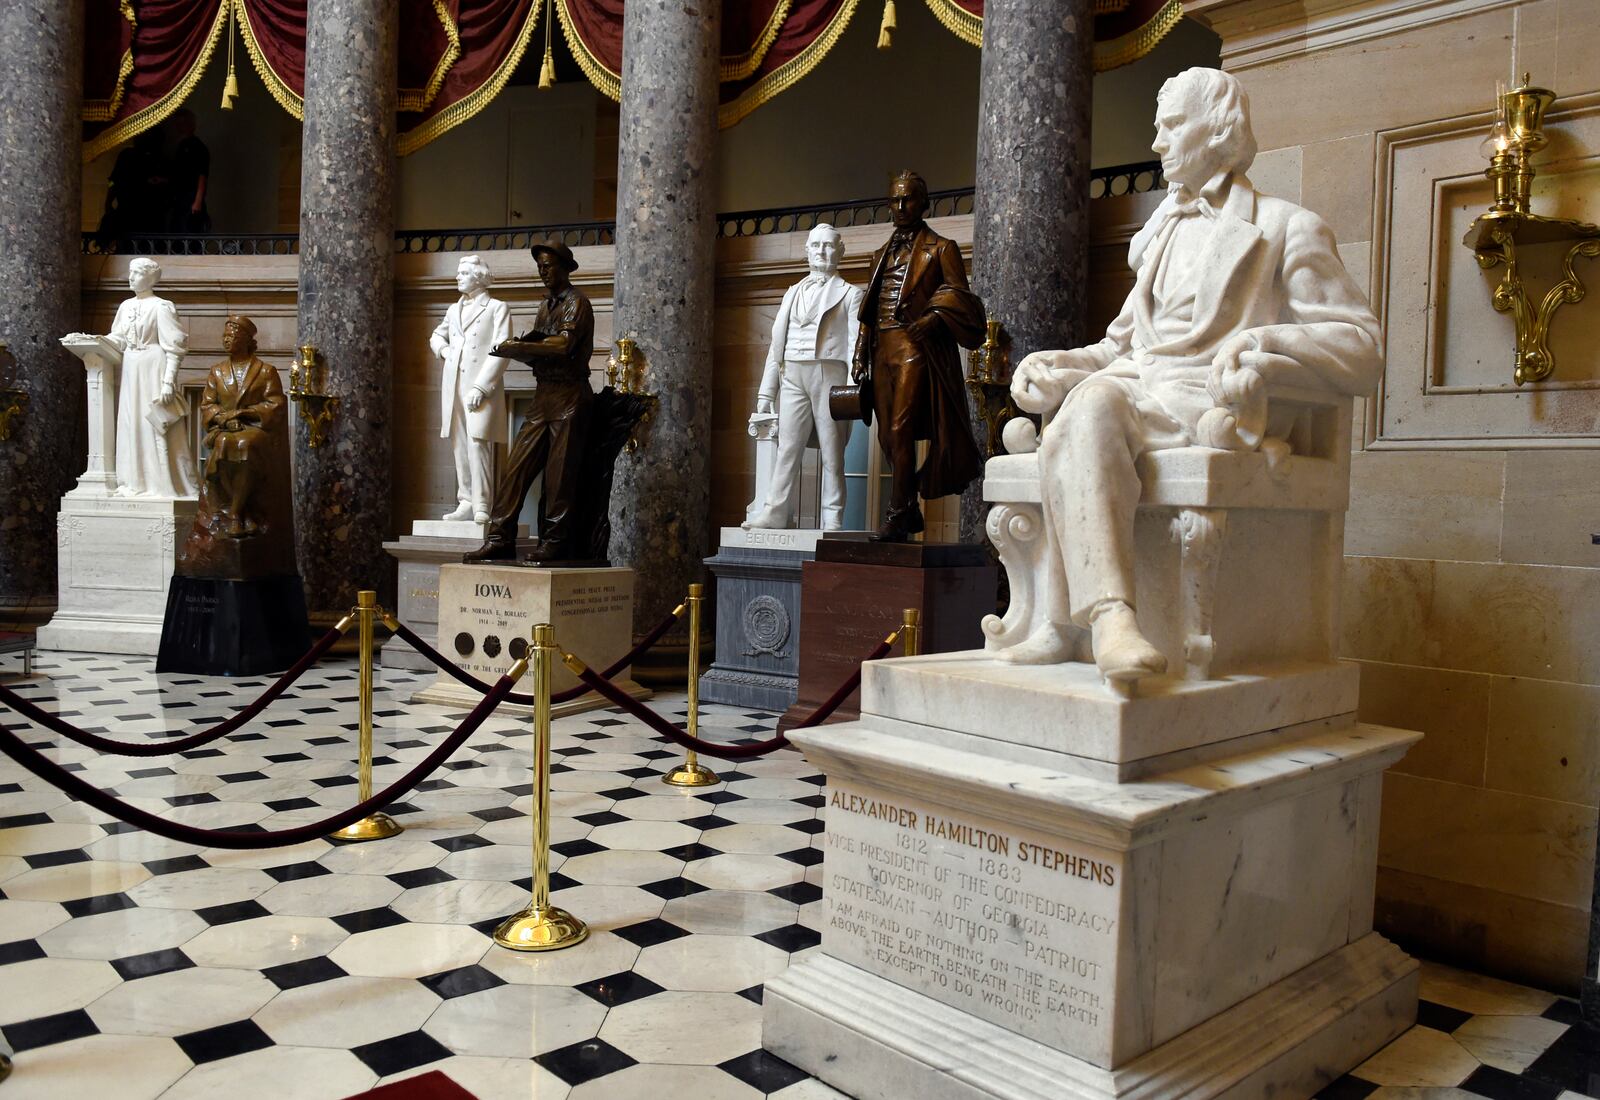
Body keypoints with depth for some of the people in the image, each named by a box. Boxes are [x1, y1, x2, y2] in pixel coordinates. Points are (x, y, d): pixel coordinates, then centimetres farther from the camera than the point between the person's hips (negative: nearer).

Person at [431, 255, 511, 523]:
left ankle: (481, 506, -13)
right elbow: (437, 336, 37)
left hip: (481, 387, -6)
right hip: (454, 387, 6)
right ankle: (466, 503, 9)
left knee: (477, 443, -15)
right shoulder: (453, 309, 20)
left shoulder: (497, 308, 2)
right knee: (460, 445, 5)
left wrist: (481, 387, -16)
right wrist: (444, 349, 12)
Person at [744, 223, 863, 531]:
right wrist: (766, 392, 11)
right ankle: (775, 512, -6)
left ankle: (832, 520, -2)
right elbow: (776, 343, 19)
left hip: (830, 373, -3)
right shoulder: (792, 293, 22)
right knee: (787, 447, -5)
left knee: (832, 453, -3)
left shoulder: (850, 293, 11)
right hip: (793, 376, 3)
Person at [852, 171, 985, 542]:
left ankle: (898, 515, -14)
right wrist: (861, 358, 15)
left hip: (915, 347, -6)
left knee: (901, 429, -16)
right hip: (883, 351, 7)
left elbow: (959, 298, -2)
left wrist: (933, 319, -20)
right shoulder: (882, 254, 23)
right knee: (888, 435, 6)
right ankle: (910, 511, 16)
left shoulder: (940, 248, 6)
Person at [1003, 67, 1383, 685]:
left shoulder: (1286, 228, 11)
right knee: (1087, 408, -31)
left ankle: (1062, 623, -40)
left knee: (1092, 406, -35)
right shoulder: (1163, 234, 32)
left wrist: (1262, 341, -17)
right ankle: (1110, 617, -41)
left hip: (1211, 406, -5)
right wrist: (1053, 365, 8)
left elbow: (1362, 349, 1)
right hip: (1135, 388, 5)